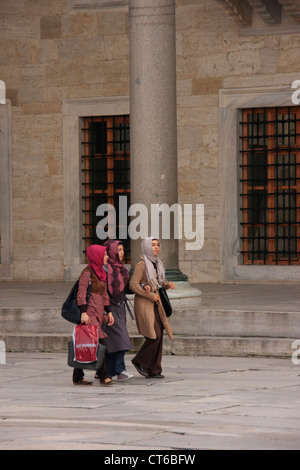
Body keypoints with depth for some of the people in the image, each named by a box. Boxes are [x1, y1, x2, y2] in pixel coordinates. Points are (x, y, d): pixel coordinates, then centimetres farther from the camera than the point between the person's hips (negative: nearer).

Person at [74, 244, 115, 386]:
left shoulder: (101, 272, 17)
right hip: (89, 312, -9)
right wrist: (83, 312, -21)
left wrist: (109, 312, 19)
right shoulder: (87, 272, -10)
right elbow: (81, 293, -15)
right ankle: (103, 376, -12)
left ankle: (78, 377, 10)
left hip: (98, 312, 9)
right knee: (99, 342, -14)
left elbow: (104, 294, 22)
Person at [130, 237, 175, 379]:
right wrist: (150, 295, -17)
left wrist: (168, 285, 3)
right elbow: (133, 284, -16)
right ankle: (139, 361, 2)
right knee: (154, 335, -16)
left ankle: (154, 371, 7)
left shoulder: (157, 263, 13)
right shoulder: (142, 264, -11)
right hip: (144, 303, -8)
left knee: (159, 336, 2)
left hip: (155, 303, 8)